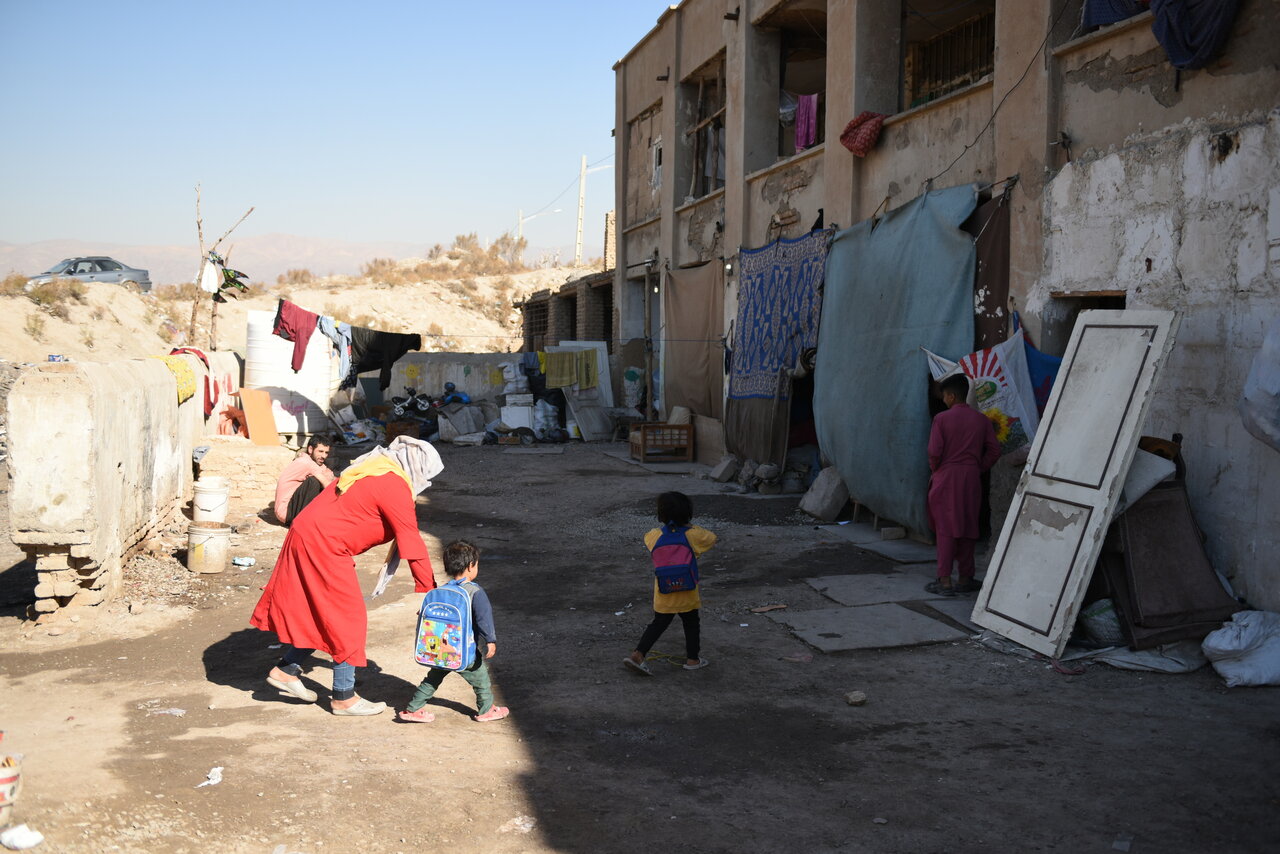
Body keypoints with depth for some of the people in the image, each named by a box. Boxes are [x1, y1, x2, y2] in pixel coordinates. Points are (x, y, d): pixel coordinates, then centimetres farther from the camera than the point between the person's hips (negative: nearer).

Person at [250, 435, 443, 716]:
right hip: (322, 547, -10)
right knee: (348, 620, 0)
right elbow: (413, 544, -15)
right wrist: (429, 591, -11)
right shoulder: (394, 487, -16)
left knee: (320, 615, 20)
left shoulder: (374, 470, 13)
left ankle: (285, 671, 29)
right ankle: (344, 698, 9)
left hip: (306, 536, 10)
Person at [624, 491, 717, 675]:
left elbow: (647, 538, 18)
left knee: (658, 624, 12)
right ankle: (693, 659, 25)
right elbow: (711, 538, 5)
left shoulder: (656, 535, -6)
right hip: (686, 591, -2)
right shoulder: (692, 535, -12)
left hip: (662, 591, 2)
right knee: (691, 624, 16)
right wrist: (692, 528, 10)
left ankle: (637, 654, 1)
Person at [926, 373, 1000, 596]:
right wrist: (978, 469, 11)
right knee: (967, 528, 11)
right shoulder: (981, 420, 4)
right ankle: (965, 578, 16)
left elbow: (934, 451, -13)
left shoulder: (941, 419, -8)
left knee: (946, 528, 0)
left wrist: (935, 470, 4)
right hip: (971, 478, 3)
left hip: (946, 477, -3)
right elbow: (994, 450, 2)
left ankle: (944, 580, -2)